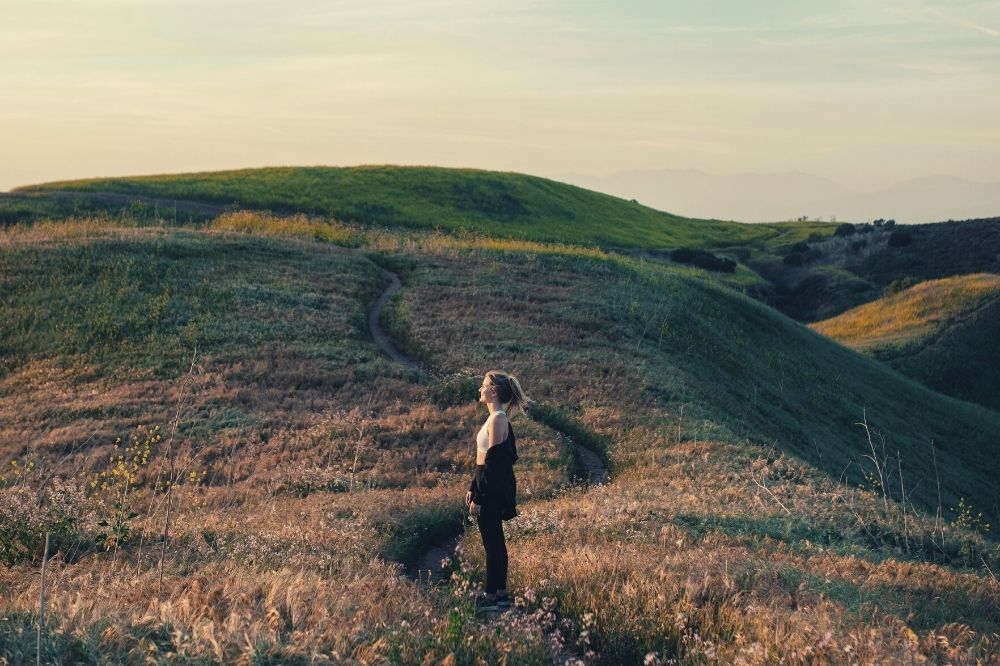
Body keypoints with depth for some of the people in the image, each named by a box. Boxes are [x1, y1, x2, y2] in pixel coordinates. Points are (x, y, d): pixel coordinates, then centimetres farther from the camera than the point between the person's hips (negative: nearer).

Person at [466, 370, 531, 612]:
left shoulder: (497, 420, -18)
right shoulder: (497, 418, 12)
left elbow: (493, 462, -21)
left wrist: (478, 497, -19)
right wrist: (473, 488, 19)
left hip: (492, 488, -10)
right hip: (488, 484, 10)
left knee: (492, 542, -2)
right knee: (495, 541, 15)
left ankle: (492, 597, 4)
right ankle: (500, 593, 22)